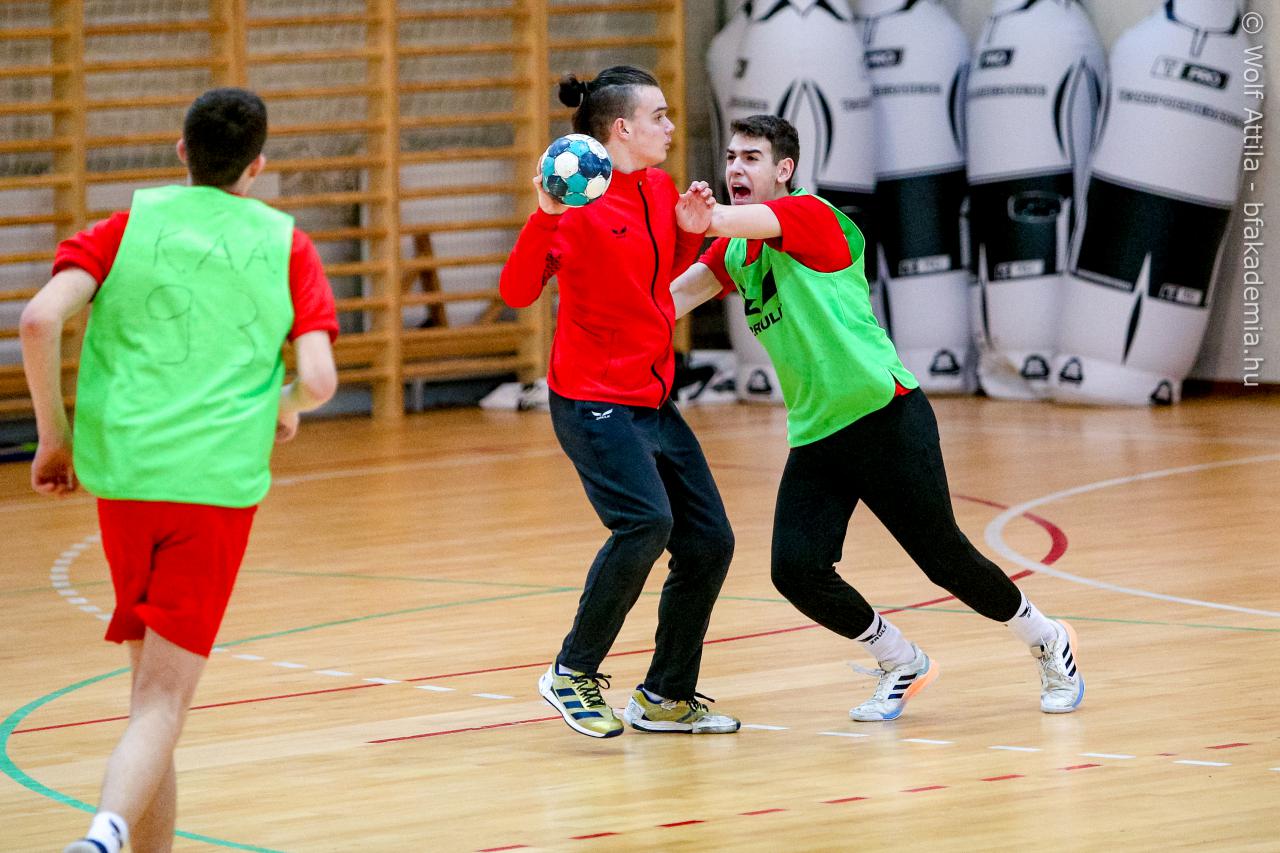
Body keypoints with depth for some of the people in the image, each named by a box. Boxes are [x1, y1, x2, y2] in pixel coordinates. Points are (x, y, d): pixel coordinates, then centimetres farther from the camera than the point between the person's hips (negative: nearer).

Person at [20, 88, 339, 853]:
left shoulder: (131, 224, 6)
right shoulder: (286, 246, 5)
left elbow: (41, 319, -7)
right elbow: (319, 379, -3)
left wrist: (54, 436, 3)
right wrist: (287, 409, 21)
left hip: (122, 473, 2)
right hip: (219, 481, -2)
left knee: (153, 680, 18)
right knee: (165, 701, -8)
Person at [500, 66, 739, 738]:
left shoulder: (661, 190, 8)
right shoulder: (582, 201, -13)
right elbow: (517, 291, -20)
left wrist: (691, 232, 4)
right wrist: (545, 215, -33)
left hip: (652, 400, 8)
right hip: (592, 400, -8)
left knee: (710, 541, 5)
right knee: (646, 522, -26)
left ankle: (666, 698, 18)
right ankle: (573, 674, -11)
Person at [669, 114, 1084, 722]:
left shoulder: (809, 215, -10)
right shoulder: (733, 253, 13)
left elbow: (727, 221, -28)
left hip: (887, 417, -7)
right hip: (814, 437, 7)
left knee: (944, 558, -1)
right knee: (795, 570, -11)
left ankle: (1049, 644, 26)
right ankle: (901, 666, 14)